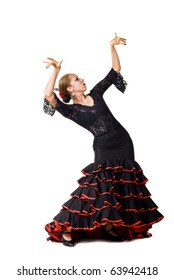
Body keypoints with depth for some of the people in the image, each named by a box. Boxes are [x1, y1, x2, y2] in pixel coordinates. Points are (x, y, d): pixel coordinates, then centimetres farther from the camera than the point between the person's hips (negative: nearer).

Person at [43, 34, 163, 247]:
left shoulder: (96, 93, 8)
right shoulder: (71, 110, -7)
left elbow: (115, 71, 11)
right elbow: (49, 97, -24)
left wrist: (112, 46, 2)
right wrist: (55, 71, -28)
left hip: (124, 143, 6)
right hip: (104, 149, -6)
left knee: (122, 187, 7)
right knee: (99, 187, -10)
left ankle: (109, 227, 19)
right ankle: (65, 228, -3)